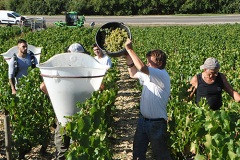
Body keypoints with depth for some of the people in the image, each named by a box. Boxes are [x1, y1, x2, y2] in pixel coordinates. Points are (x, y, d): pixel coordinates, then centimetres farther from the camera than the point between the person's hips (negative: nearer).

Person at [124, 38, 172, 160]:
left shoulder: (162, 75, -23)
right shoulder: (149, 75, 4)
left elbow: (141, 67, -36)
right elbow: (133, 73, 18)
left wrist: (130, 49, -28)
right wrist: (128, 58, 3)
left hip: (157, 123, -8)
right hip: (143, 120, 8)